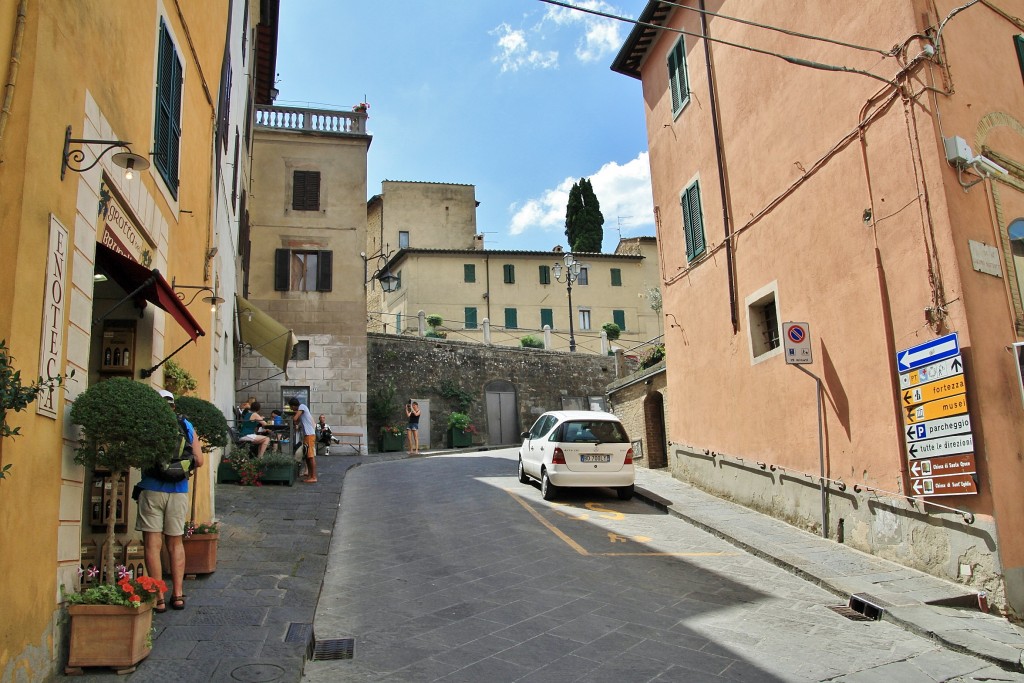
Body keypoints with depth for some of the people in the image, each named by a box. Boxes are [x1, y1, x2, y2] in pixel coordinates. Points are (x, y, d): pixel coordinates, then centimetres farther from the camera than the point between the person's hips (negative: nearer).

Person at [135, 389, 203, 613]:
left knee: (152, 544, 2)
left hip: (153, 489, -4)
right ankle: (178, 594, 15)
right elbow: (199, 460, 7)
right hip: (179, 491, 4)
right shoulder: (187, 426, 7)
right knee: (175, 543, 15)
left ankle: (158, 598, 2)